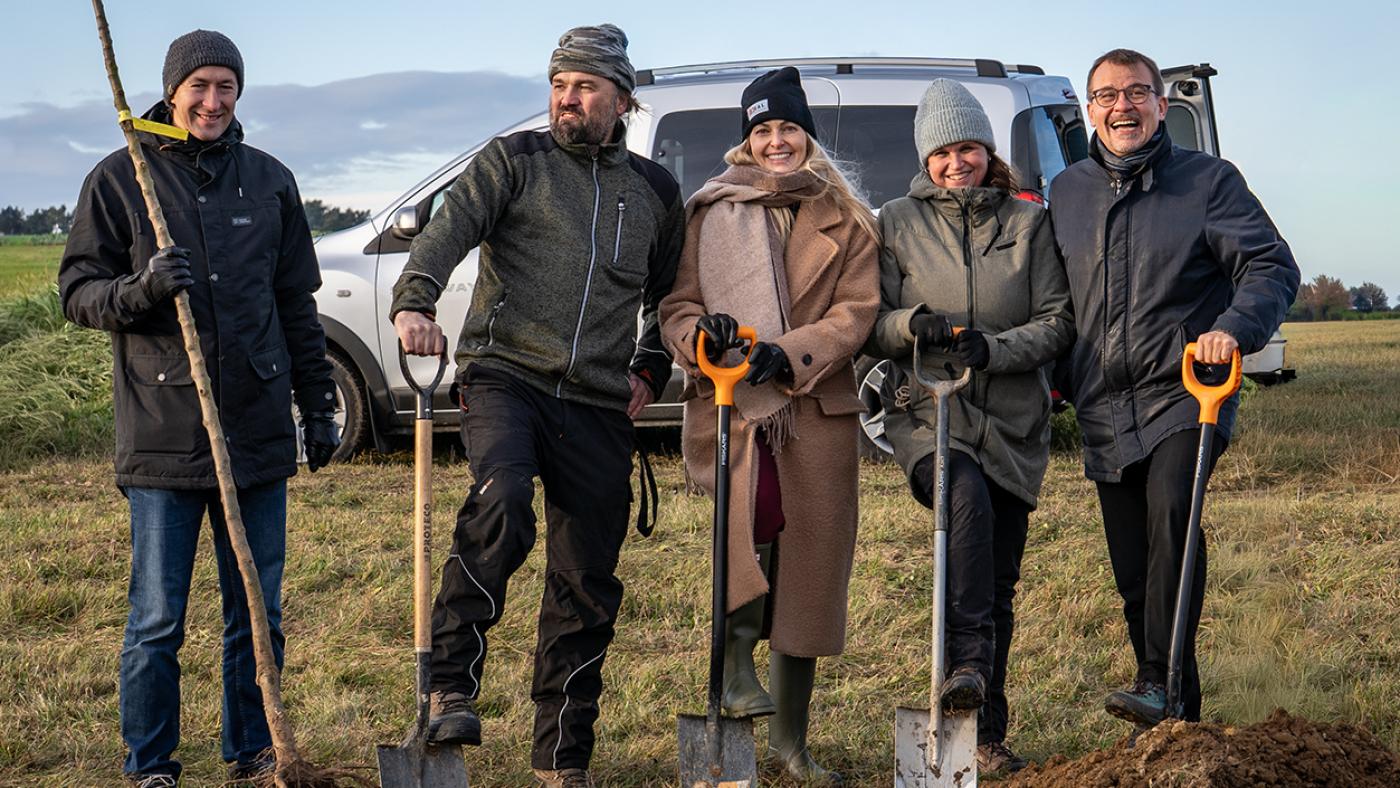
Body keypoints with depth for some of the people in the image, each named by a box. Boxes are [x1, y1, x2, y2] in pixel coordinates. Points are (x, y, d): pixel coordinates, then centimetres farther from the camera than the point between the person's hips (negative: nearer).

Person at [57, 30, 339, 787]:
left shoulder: (270, 180, 11)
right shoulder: (118, 179, 0)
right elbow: (77, 290, 0)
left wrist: (317, 402, 14)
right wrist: (140, 288, -20)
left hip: (259, 432, 3)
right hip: (162, 435, -3)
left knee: (258, 613, 10)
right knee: (157, 622, 1)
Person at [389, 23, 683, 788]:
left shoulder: (655, 192, 17)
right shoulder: (514, 160, 5)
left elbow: (670, 295, 29)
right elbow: (451, 226, -12)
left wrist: (651, 369, 14)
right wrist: (415, 301, -30)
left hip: (597, 407, 4)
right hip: (505, 374, -3)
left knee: (586, 583, 4)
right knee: (501, 500, -33)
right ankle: (452, 684, -24)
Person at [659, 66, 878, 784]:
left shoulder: (846, 221, 11)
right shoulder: (707, 214, 11)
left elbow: (855, 313, 1)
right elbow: (677, 304, 7)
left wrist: (789, 354, -16)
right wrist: (702, 334, -17)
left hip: (816, 411, 2)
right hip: (728, 404, -1)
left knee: (805, 574, 4)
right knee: (754, 507, -33)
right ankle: (737, 660, -20)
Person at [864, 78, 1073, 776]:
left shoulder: (1028, 222, 8)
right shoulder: (898, 222, 7)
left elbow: (1057, 323, 3)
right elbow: (869, 326, 5)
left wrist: (993, 346, -15)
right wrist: (910, 324, -17)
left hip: (1013, 421, 2)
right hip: (925, 411, -2)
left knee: (1000, 581, 5)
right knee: (967, 496, -36)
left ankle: (986, 734, 15)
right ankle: (966, 664, -39)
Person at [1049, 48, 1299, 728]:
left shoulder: (1208, 180, 0)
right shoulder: (1066, 192, 13)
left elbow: (1273, 267, -6)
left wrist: (1233, 328, -24)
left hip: (1183, 393, -4)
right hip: (1103, 409, 4)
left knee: (1172, 511, -29)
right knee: (1132, 570, 6)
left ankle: (1161, 683, -27)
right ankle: (1174, 715, 18)